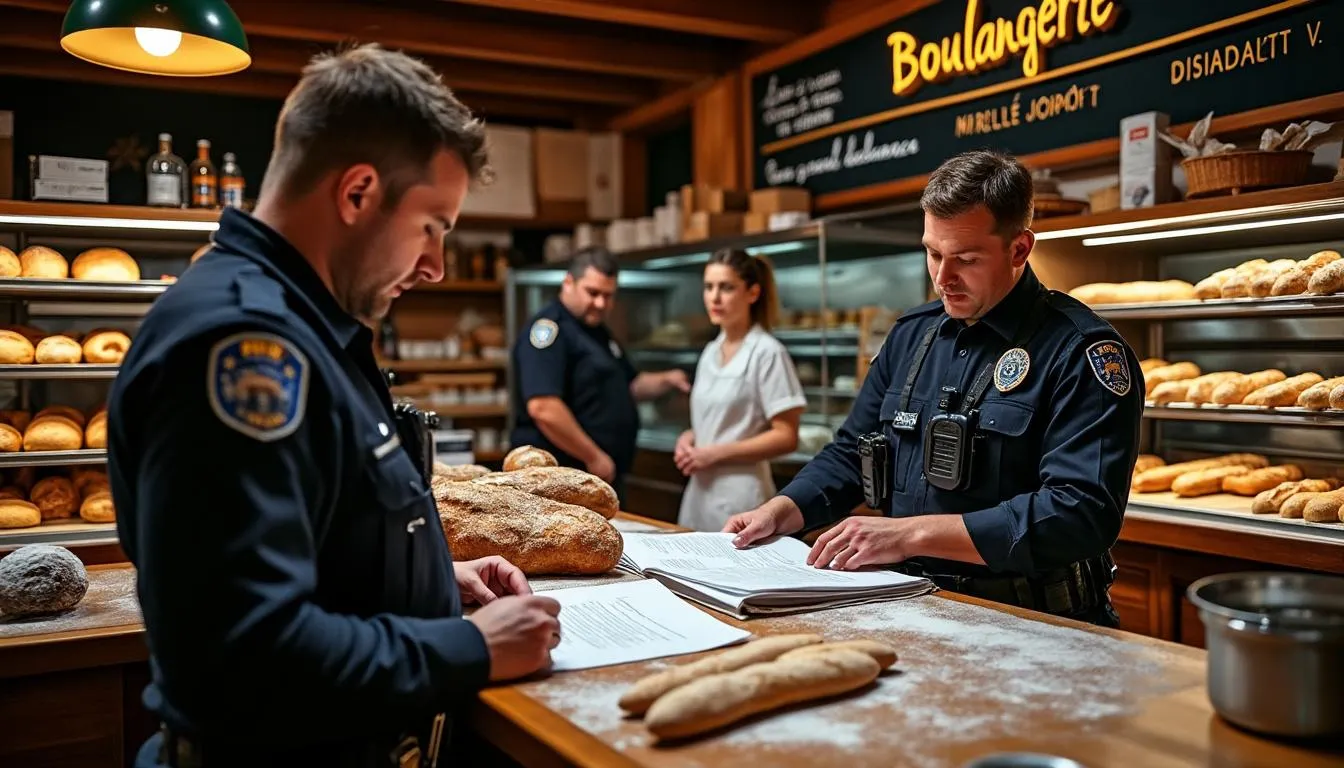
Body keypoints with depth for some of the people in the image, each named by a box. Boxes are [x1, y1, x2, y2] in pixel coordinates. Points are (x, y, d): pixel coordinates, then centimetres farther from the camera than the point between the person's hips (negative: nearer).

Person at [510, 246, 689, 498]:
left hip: (606, 476, 10)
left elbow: (629, 385, 27)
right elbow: (543, 409, -26)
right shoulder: (549, 327, -15)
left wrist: (666, 380, 7)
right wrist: (594, 458, -20)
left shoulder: (598, 332, 15)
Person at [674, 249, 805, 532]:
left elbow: (786, 437, -14)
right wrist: (689, 438, 0)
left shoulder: (767, 353, -11)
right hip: (700, 492, 7)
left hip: (739, 497, -7)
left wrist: (715, 454, -16)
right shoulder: (710, 352, 11)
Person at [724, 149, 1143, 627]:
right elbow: (852, 453, 19)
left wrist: (914, 533, -24)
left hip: (1025, 624, -5)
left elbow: (1083, 510, -21)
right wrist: (780, 512, 1)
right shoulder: (912, 334, 11)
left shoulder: (1080, 351, -11)